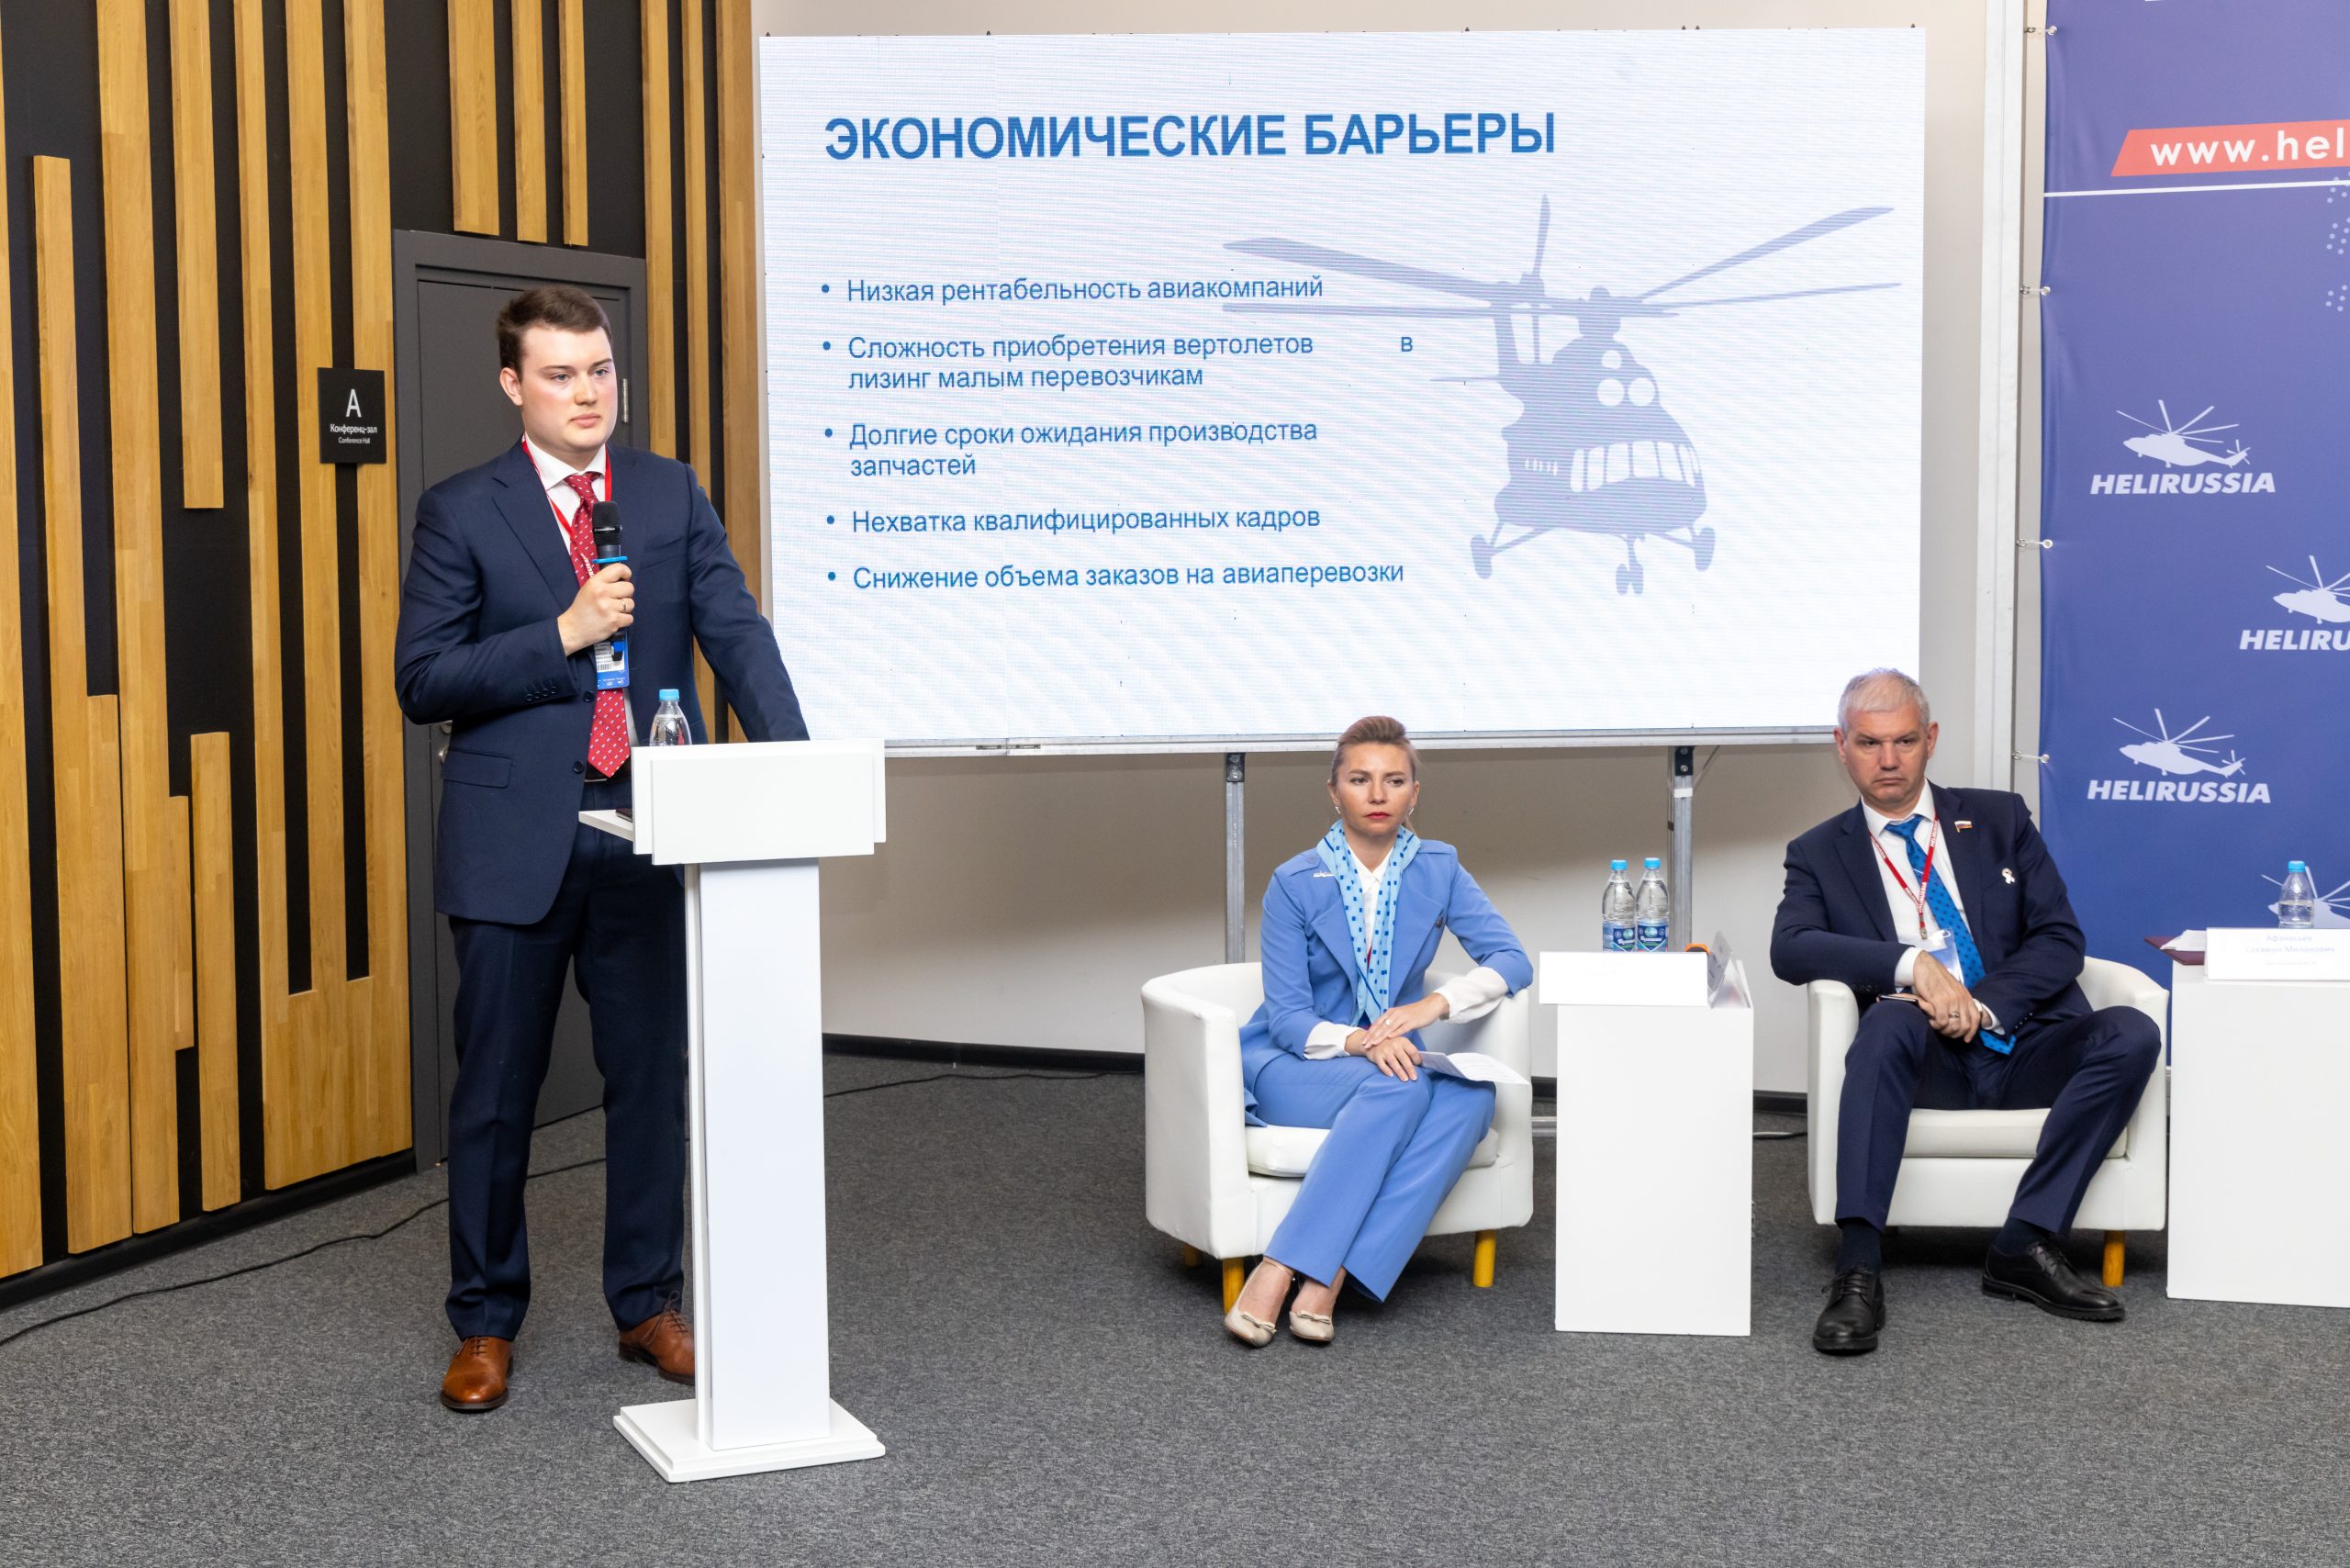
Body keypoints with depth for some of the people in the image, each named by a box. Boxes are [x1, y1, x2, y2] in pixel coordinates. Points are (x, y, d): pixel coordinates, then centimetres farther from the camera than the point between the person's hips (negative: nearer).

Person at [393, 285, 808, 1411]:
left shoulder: (673, 495, 8)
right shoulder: (461, 513, 0)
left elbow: (734, 629, -3)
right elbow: (423, 679, -5)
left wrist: (785, 749, -20)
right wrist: (562, 634, -16)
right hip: (515, 838, -2)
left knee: (651, 1078, 10)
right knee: (496, 1089, 7)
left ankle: (647, 1305, 24)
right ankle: (485, 1321, 22)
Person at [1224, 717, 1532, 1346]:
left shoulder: (1437, 870, 1)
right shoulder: (1296, 883, -9)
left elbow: (1512, 961, -7)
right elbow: (1287, 1018, -11)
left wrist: (1436, 1002, -26)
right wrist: (1359, 1041, -33)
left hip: (1390, 1061, 3)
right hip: (1293, 1067, -3)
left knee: (1469, 1099, -31)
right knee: (1399, 1087, -36)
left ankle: (1327, 1280, -37)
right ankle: (1272, 1282, -41)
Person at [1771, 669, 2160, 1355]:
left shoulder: (1999, 819, 15)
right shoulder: (1820, 853, 11)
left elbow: (2061, 939, 6)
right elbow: (1790, 948, -8)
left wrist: (1986, 1004, -13)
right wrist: (1909, 963, -22)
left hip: (2021, 1046, 2)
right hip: (1926, 1058, -2)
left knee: (2131, 1034, -26)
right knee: (1892, 1018, -36)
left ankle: (2025, 1245, -24)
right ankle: (1858, 1268, -43)